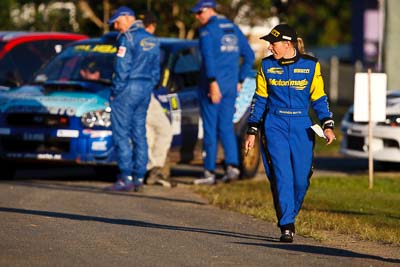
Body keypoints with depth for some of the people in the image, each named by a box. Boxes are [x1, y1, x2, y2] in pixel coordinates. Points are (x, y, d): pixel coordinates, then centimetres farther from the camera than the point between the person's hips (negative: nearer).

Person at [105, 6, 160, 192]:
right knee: (139, 134, 9)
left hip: (128, 88, -8)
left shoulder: (127, 38, -11)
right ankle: (139, 178, 8)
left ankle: (126, 178, -10)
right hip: (145, 90, 8)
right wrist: (149, 88, 17)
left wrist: (115, 92, -8)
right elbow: (156, 71, 16)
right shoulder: (152, 40, 14)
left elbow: (122, 69, -15)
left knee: (121, 134, -5)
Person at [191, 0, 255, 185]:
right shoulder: (233, 29, 14)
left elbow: (208, 57, -21)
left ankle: (209, 172, 1)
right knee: (226, 126, 10)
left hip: (213, 84, -6)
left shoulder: (207, 30, -8)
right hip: (231, 86, 6)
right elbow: (249, 55, 16)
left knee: (210, 127, -1)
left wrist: (213, 83, -24)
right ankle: (232, 166, -7)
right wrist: (240, 80, 16)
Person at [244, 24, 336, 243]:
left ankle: (288, 216, 23)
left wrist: (327, 126, -6)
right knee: (282, 175, -12)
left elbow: (319, 99, 6)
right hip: (274, 125, 0)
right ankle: (287, 226, -11)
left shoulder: (311, 66, 2)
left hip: (301, 127, 0)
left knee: (301, 179, -1)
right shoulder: (266, 66, 6)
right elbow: (259, 100, 11)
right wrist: (252, 132, 9)